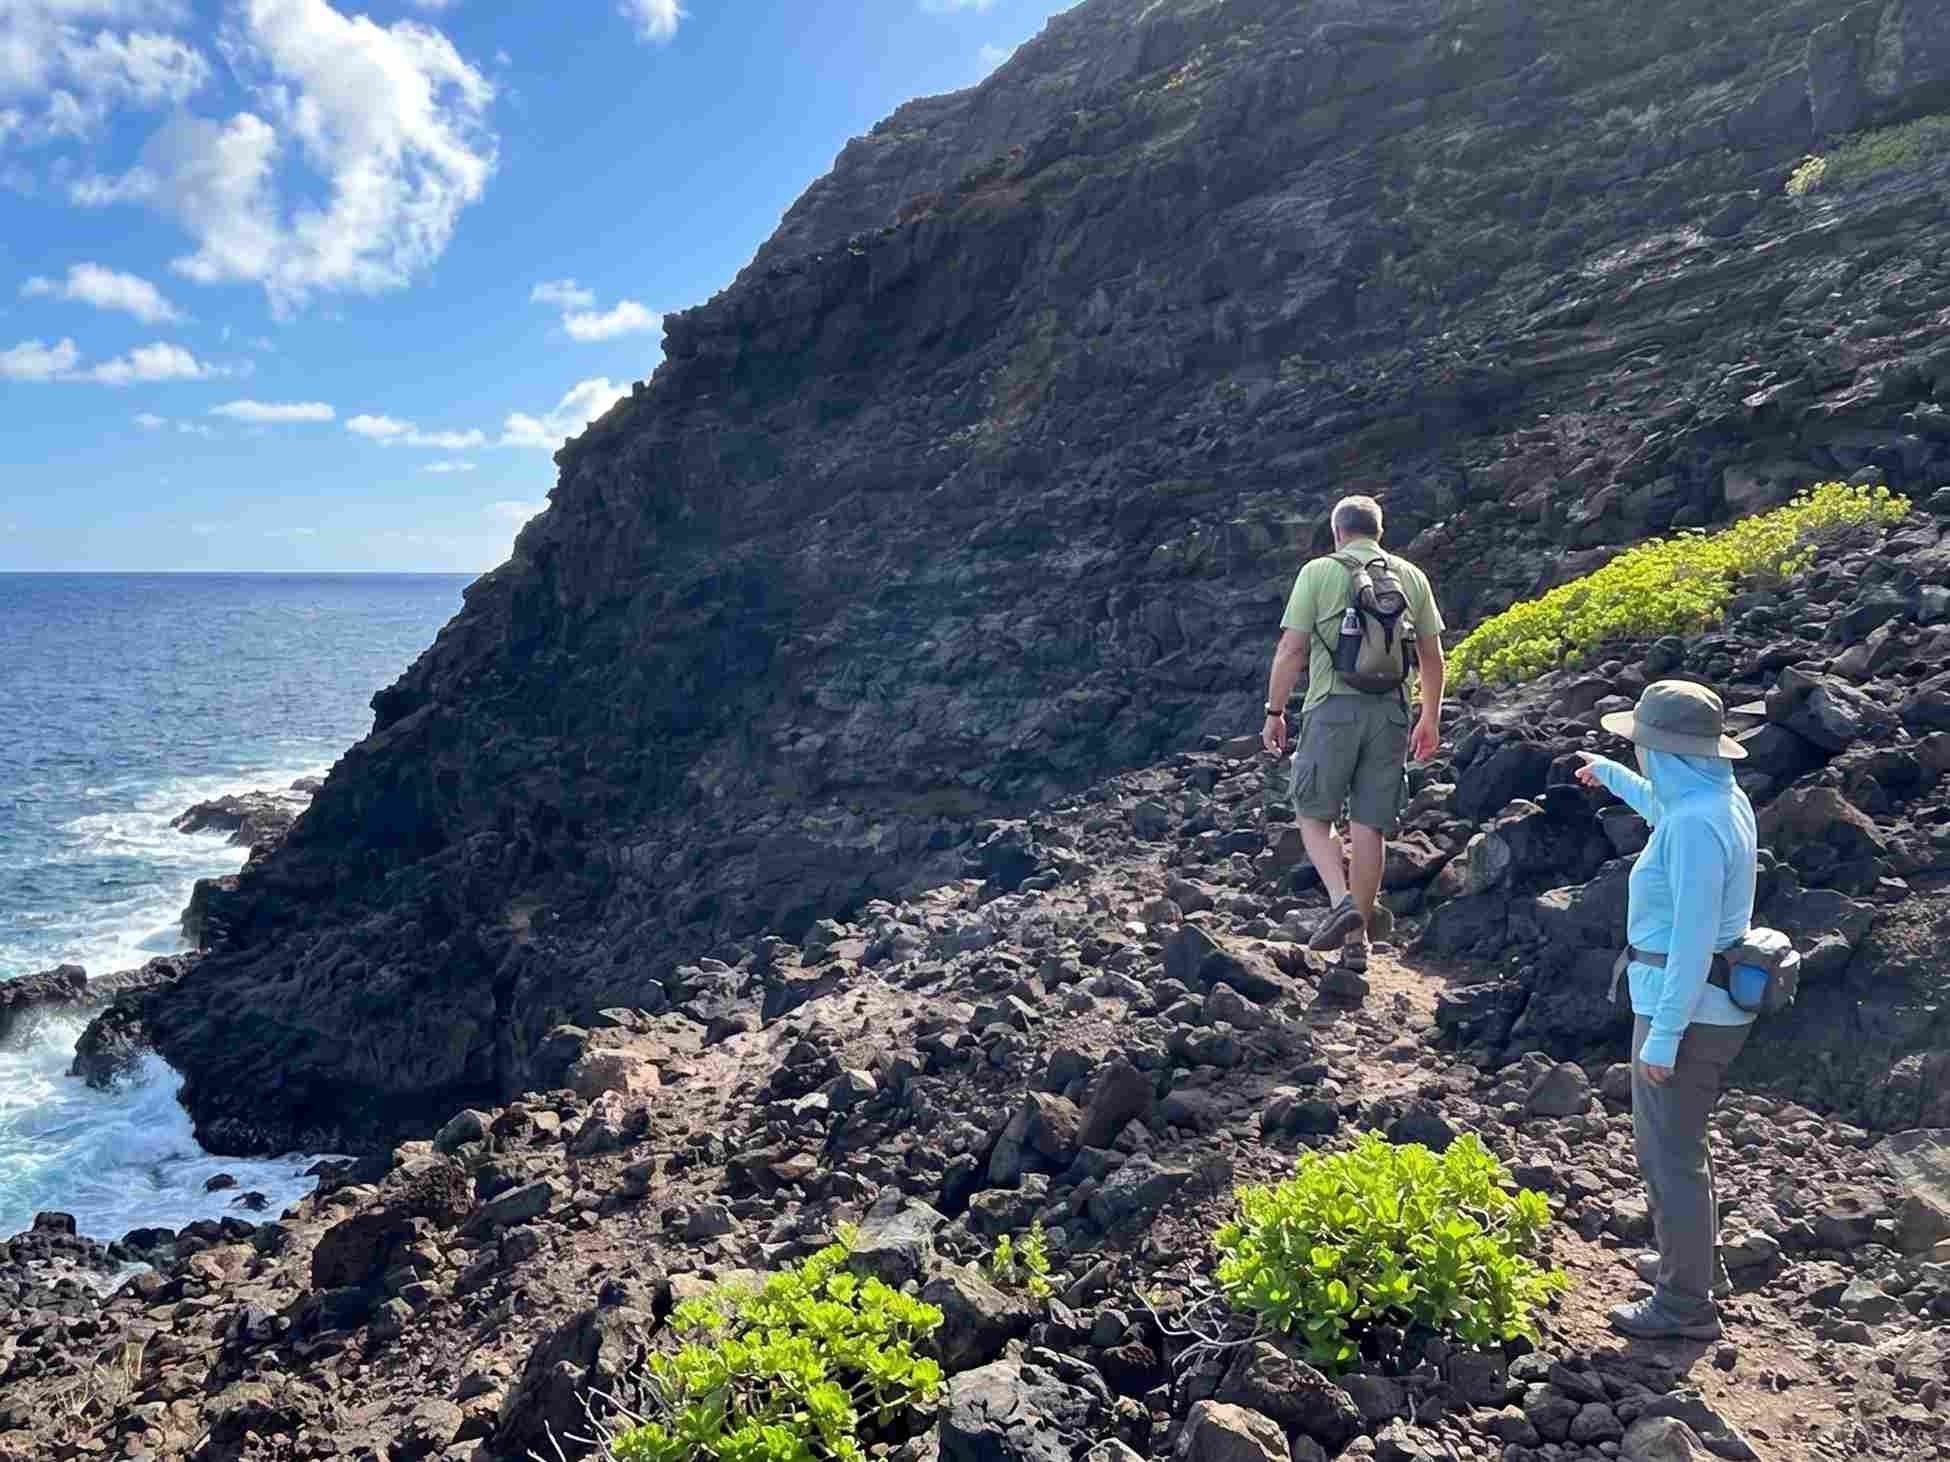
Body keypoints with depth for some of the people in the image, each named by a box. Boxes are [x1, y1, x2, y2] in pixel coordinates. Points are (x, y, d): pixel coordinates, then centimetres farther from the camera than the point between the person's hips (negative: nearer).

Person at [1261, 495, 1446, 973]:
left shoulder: (1319, 572, 0)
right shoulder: (1412, 577, 11)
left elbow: (1291, 650, -5)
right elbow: (1432, 656, 13)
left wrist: (1274, 711, 2)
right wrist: (1431, 720, 21)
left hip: (1333, 706, -3)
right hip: (1390, 711, 3)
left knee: (1314, 813, 11)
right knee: (1369, 825, 7)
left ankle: (1341, 901, -11)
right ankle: (1357, 940, 12)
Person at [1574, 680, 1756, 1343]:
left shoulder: (1695, 825, -24)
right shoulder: (1723, 799, 6)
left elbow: (1693, 939, -25)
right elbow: (1663, 808, 31)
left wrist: (1662, 1037, -22)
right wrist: (1612, 777, 47)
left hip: (1684, 1008, -10)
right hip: (1715, 1005, 10)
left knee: (1670, 1154, 2)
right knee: (1669, 1138, 25)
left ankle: (1686, 1306, 15)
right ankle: (1697, 1261, 41)